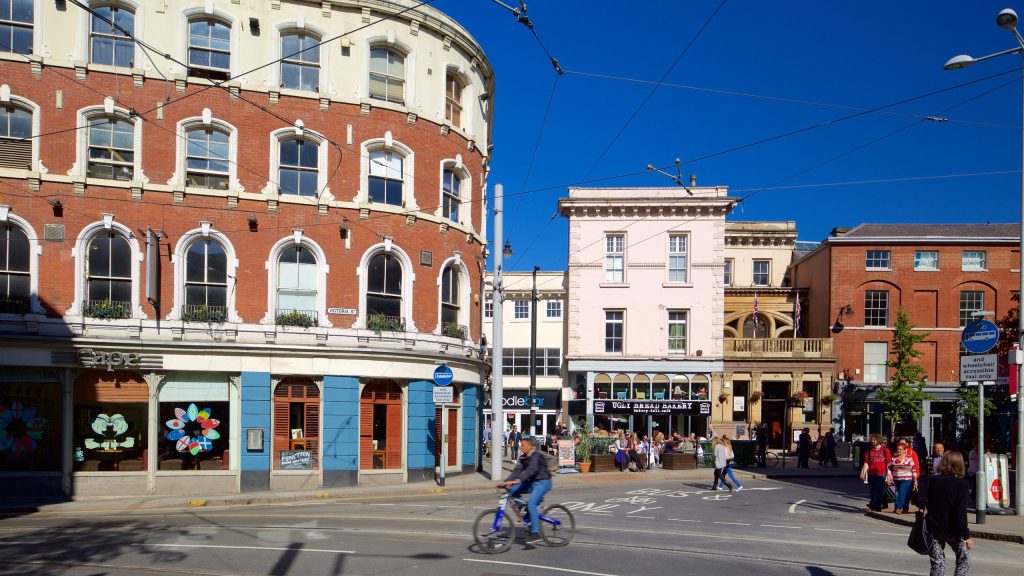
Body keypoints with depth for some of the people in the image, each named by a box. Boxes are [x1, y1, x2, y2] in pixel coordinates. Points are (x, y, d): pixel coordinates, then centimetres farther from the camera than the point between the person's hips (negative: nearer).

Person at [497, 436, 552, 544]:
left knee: (531, 504, -24)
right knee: (512, 490, -7)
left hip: (542, 483, -8)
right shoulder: (523, 458, 7)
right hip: (532, 482, 8)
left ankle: (535, 533, -16)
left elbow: (531, 470, -33)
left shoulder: (536, 456, -19)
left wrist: (517, 481, -46)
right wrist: (506, 482, -15)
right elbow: (517, 471, -1)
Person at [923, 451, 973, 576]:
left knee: (937, 563, 10)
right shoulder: (961, 483, -12)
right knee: (964, 559, 14)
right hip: (952, 529, -3)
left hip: (934, 528, 3)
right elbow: (961, 512, -16)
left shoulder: (933, 481, -1)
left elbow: (926, 503, 1)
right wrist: (966, 535, -13)